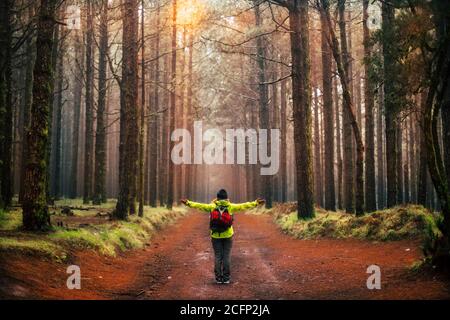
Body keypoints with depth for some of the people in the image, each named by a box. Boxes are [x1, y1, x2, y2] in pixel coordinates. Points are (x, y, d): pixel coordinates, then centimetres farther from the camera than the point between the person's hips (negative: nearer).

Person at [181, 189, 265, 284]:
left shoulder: (212, 207, -2)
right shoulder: (231, 207, -4)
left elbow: (199, 205, -1)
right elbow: (244, 206, -4)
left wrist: (188, 202, 7)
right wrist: (256, 203, 0)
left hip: (215, 236, 1)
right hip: (227, 235, -1)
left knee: (217, 256, 6)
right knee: (227, 256, 5)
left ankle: (218, 278, 6)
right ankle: (226, 278, 6)